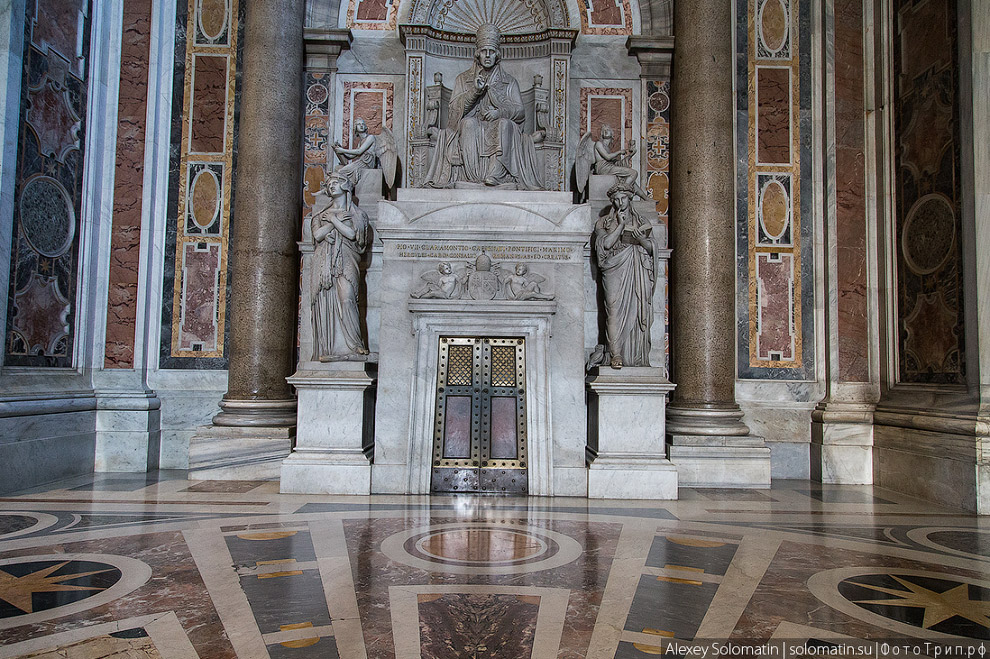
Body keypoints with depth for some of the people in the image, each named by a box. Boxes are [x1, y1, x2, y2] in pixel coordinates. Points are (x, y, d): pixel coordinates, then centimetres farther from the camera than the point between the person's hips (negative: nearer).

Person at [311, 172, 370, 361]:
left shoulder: (355, 213, 13)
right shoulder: (322, 213, 22)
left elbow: (351, 234, -4)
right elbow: (317, 234, 5)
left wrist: (333, 219, 0)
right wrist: (336, 220, 0)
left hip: (346, 262, -3)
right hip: (324, 262, 3)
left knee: (346, 299, -20)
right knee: (325, 302, -7)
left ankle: (354, 346, -21)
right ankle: (328, 350, -7)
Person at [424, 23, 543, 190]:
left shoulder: (509, 82, 19)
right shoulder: (463, 79, 20)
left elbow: (520, 111, 4)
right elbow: (454, 109, 5)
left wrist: (500, 112, -17)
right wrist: (473, 91, -11)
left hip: (497, 132, 0)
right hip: (470, 132, 0)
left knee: (505, 124, -32)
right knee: (469, 123, -33)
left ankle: (495, 175, -45)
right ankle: (472, 176, -43)